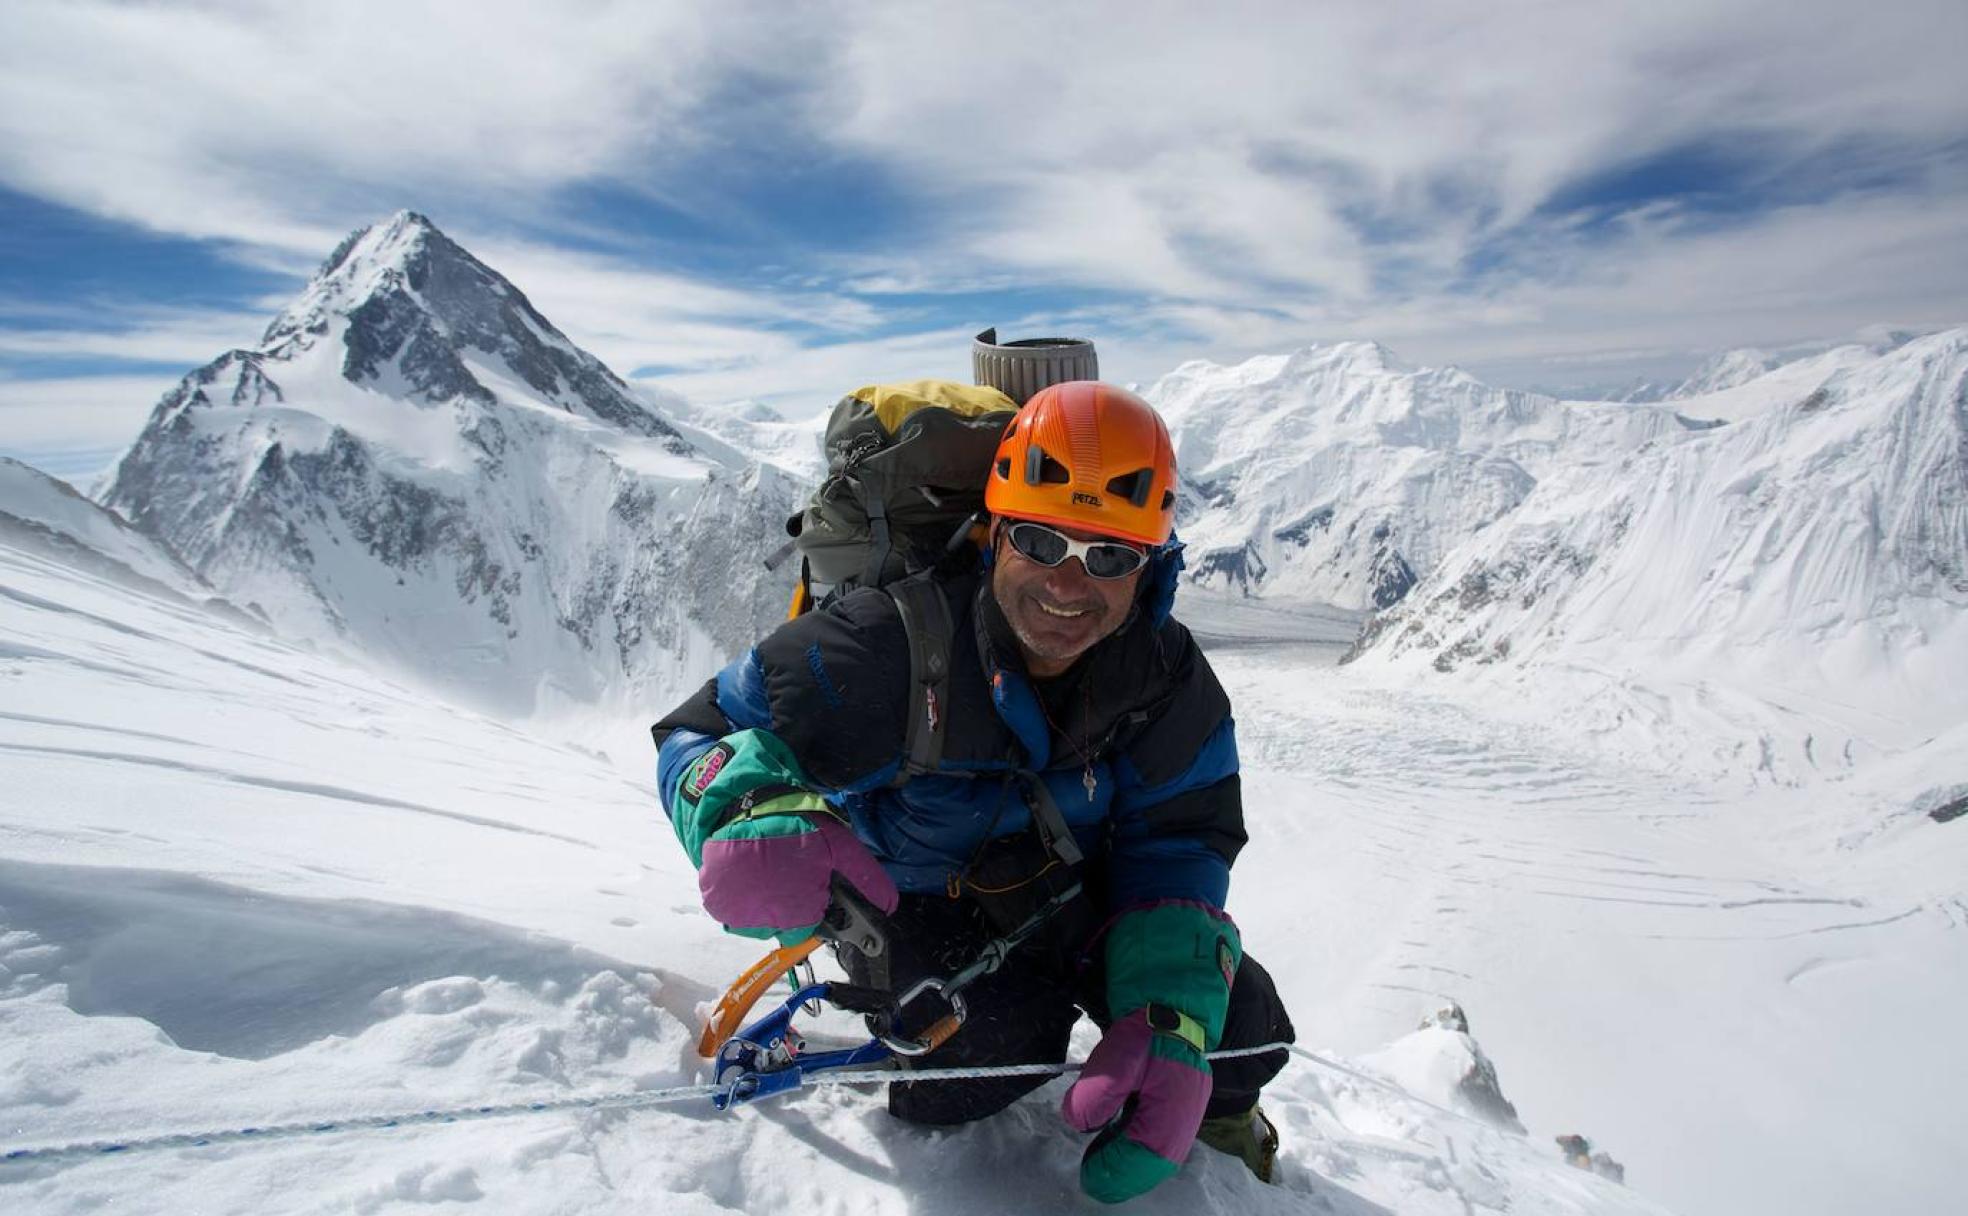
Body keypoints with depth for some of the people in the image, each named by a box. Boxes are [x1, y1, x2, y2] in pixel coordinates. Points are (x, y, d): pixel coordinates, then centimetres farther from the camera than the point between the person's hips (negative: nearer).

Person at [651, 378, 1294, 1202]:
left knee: (1238, 1028, -10)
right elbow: (704, 735, -23)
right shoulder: (891, 647, -32)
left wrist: (1169, 1028, -32)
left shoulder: (1168, 682, -18)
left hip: (1065, 891, 3)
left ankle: (1215, 1106, 29)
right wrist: (755, 820, -49)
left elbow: (1177, 848, -15)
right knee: (1002, 1033, -30)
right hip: (906, 902, -3)